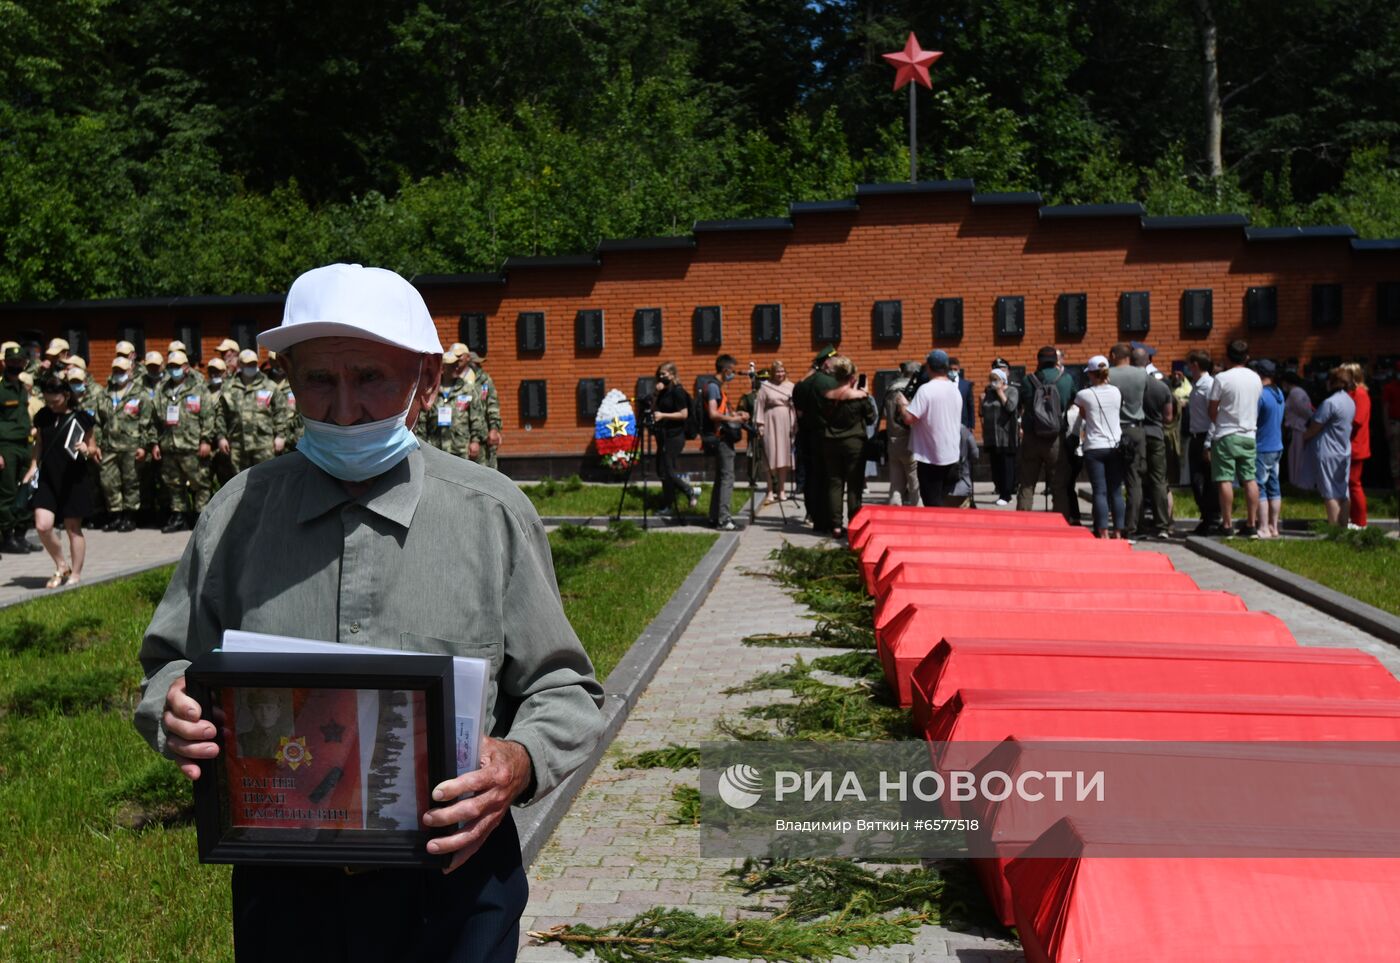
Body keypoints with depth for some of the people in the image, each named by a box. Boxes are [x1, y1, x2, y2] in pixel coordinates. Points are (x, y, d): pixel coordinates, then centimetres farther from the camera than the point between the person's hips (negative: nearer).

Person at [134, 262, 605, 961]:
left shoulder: (492, 512, -5)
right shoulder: (240, 511, 1)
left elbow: (565, 690, 1)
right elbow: (170, 666, 11)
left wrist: (520, 763, -19)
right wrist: (174, 711, -11)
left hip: (451, 881, -2)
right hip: (280, 884, 2)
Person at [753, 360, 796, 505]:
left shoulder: (790, 387, 8)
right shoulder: (765, 387, 3)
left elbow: (795, 406, 5)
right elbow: (760, 405, 2)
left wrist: (795, 424, -4)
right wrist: (760, 424, -4)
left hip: (786, 424, 2)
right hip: (771, 422, -2)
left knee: (784, 457, 4)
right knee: (771, 458, -4)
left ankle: (781, 490, 12)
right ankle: (771, 492, -3)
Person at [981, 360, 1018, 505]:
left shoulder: (1012, 391, -1)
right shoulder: (988, 392, 15)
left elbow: (1010, 407, -18)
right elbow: (983, 414, 23)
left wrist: (1000, 391, -11)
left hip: (1006, 436, -6)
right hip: (991, 436, 6)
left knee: (1007, 465, -4)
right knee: (995, 465, 5)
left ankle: (1006, 495, -2)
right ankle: (1001, 491, 12)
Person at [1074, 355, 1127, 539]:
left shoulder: (1084, 395, -5)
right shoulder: (1116, 392, 3)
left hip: (1094, 448, -3)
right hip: (1116, 446, 3)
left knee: (1100, 491, -3)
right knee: (1116, 491, 6)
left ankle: (1103, 532, -8)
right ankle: (1118, 531, 6)